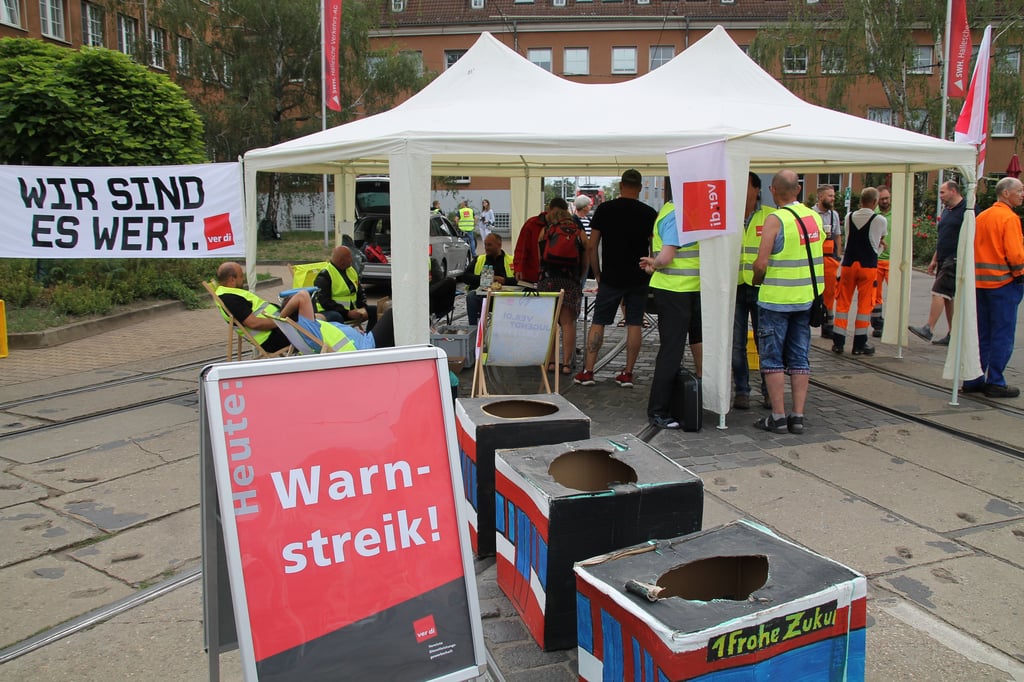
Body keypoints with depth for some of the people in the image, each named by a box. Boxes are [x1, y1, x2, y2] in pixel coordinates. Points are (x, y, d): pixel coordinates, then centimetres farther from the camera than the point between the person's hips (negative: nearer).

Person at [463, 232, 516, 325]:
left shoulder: (511, 260, 17)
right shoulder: (479, 259, 25)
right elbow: (465, 277, 11)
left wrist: (504, 280, -17)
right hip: (480, 292, 2)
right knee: (471, 296, -32)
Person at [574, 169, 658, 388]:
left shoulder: (604, 209, -1)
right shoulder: (649, 213, 0)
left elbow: (591, 247, -1)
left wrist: (597, 274, 8)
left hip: (611, 278, -1)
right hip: (638, 279, 1)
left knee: (598, 322, 5)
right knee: (634, 324, 6)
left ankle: (587, 371, 2)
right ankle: (627, 373, 8)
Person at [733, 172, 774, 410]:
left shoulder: (771, 217, 0)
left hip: (761, 288, -2)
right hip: (734, 288, 2)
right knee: (736, 344, 4)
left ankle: (769, 391, 17)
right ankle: (741, 391, 15)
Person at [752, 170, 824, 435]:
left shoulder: (775, 219, -14)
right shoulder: (814, 217, 6)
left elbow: (761, 264, -17)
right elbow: (817, 256, 14)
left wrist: (756, 281, 2)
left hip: (776, 299, -6)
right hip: (806, 298, 6)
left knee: (772, 359, 3)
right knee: (800, 359, 10)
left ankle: (778, 417, 4)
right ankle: (798, 416, 12)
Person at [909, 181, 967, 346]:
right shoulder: (947, 211, 19)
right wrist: (934, 260, 22)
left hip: (955, 260, -9)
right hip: (944, 259, 9)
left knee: (939, 292, -15)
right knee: (948, 297, 10)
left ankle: (929, 329, -16)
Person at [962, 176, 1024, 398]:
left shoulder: (981, 216, 10)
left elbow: (972, 248, 12)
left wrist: (979, 271, 15)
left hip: (980, 282, 7)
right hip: (1003, 282, -7)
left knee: (981, 335, 12)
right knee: (1002, 336, 0)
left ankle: (974, 380, 15)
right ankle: (995, 383, 2)